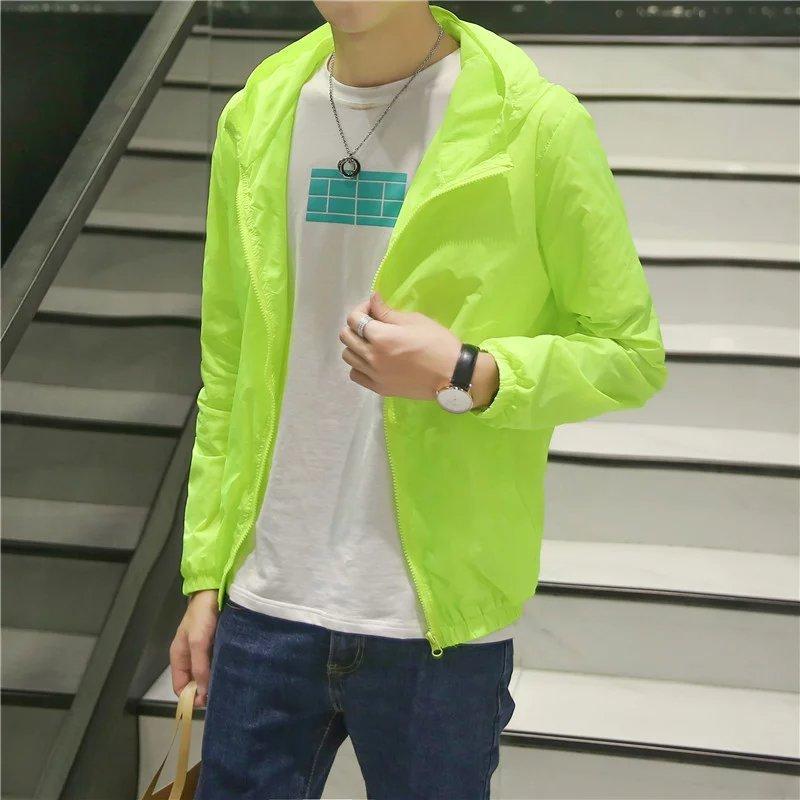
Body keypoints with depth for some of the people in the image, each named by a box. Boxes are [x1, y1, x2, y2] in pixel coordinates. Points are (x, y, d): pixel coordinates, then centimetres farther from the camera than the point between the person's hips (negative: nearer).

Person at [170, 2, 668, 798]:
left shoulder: (534, 125, -8)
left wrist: (464, 376, -19)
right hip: (265, 605, 4)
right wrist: (205, 574, 10)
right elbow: (227, 372, 11)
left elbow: (630, 355, -2)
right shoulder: (256, 119, 6)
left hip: (438, 619, -3)